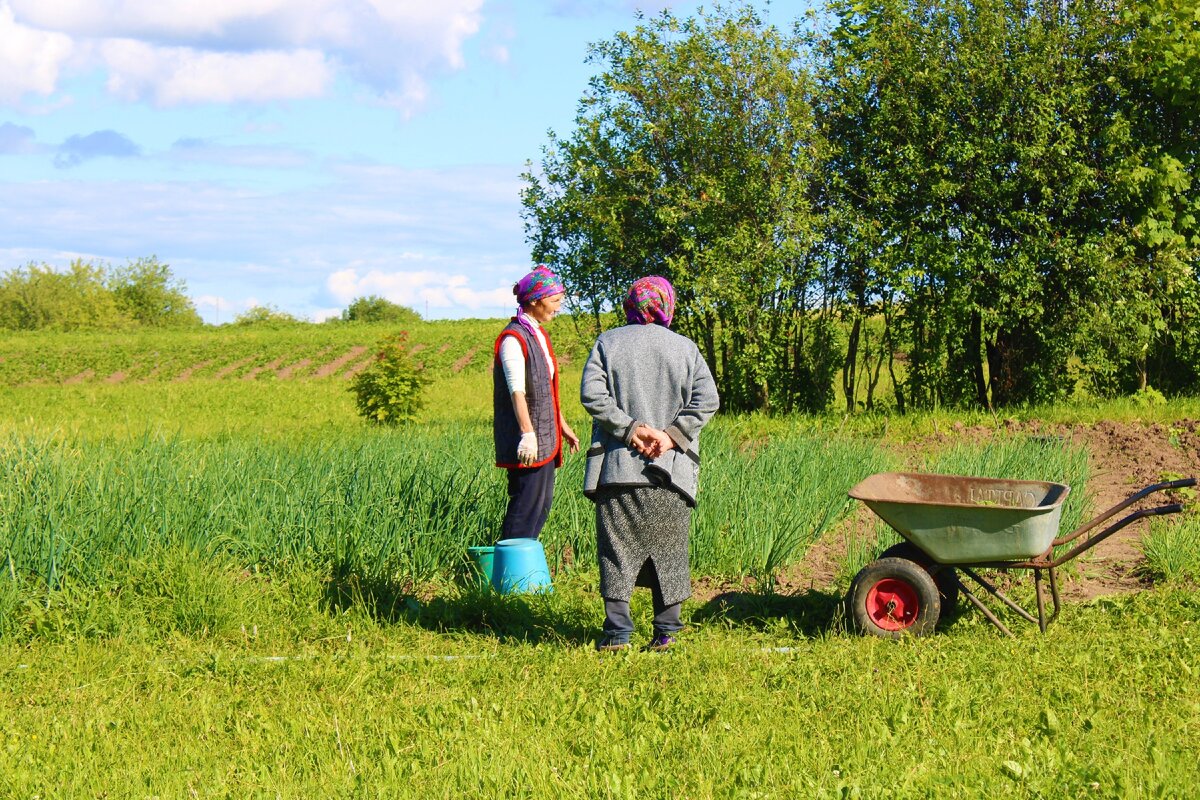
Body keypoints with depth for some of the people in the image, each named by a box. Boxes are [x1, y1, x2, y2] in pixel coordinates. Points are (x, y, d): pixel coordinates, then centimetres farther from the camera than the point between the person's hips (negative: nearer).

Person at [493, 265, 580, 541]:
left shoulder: (539, 334, 16)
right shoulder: (513, 339, -14)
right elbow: (517, 392, -24)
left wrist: (563, 427, 27)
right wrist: (527, 434, -33)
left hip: (546, 437, 10)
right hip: (527, 441, -10)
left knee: (543, 501, 11)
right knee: (527, 504, -10)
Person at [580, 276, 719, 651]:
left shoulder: (608, 342, 5)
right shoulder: (685, 347, 7)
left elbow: (592, 394, -8)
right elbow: (707, 400, -4)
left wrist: (630, 429, -8)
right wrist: (670, 436, -8)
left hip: (617, 465, -1)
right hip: (671, 470, 1)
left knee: (616, 548, 3)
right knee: (668, 549, 9)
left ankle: (617, 631, -2)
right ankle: (666, 630, 9)